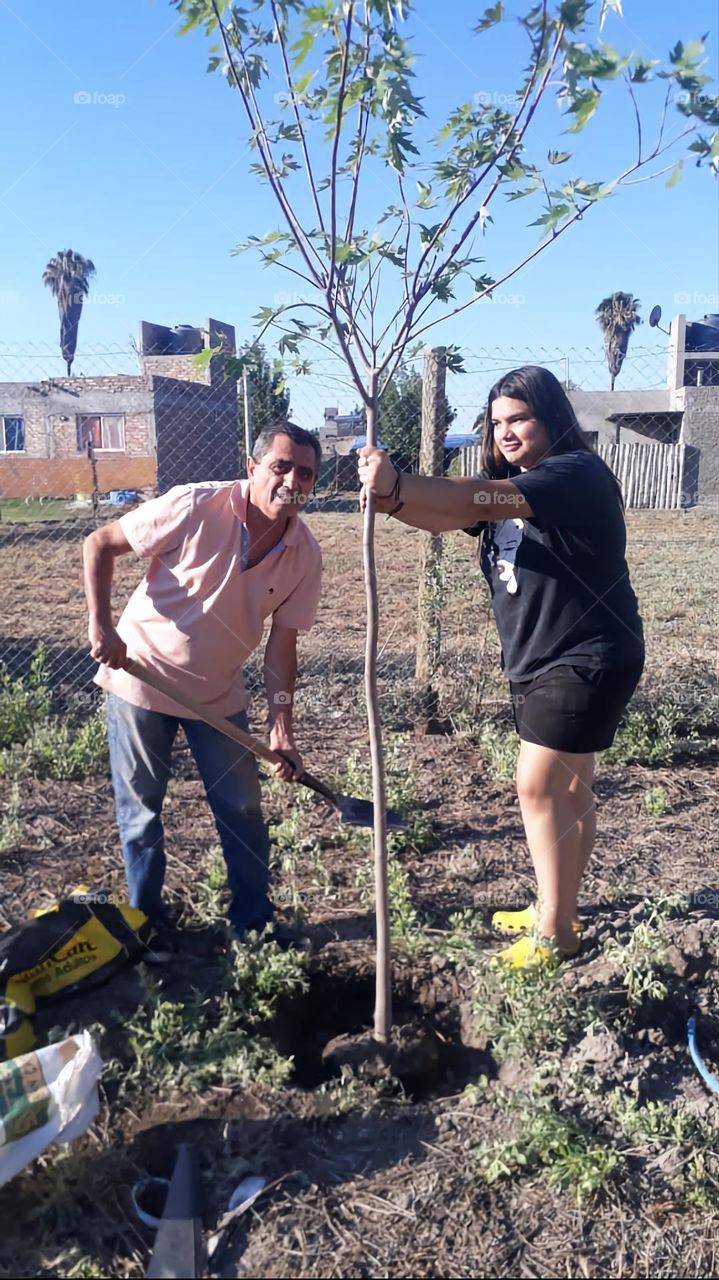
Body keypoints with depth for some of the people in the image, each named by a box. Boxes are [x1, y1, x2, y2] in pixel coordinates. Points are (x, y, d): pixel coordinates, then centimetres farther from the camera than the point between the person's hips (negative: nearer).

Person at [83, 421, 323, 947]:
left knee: (243, 810, 7)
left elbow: (282, 641, -5)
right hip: (141, 675, -3)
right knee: (141, 809, 9)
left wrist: (282, 729, -11)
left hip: (219, 693, 3)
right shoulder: (195, 507, -23)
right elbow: (99, 544, -13)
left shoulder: (305, 554, -11)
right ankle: (147, 920, 29)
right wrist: (101, 624, -23)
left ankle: (254, 921, 25)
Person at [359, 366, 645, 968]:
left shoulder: (578, 472, -17)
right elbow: (449, 516, -8)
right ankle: (558, 911, 31)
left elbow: (484, 499, -34)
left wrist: (399, 484, -44)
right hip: (539, 660, 9)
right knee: (569, 787, 17)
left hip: (591, 659, -9)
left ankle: (554, 935, 8)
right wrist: (393, 499, -29)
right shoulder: (510, 484, 11)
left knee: (539, 788, -7)